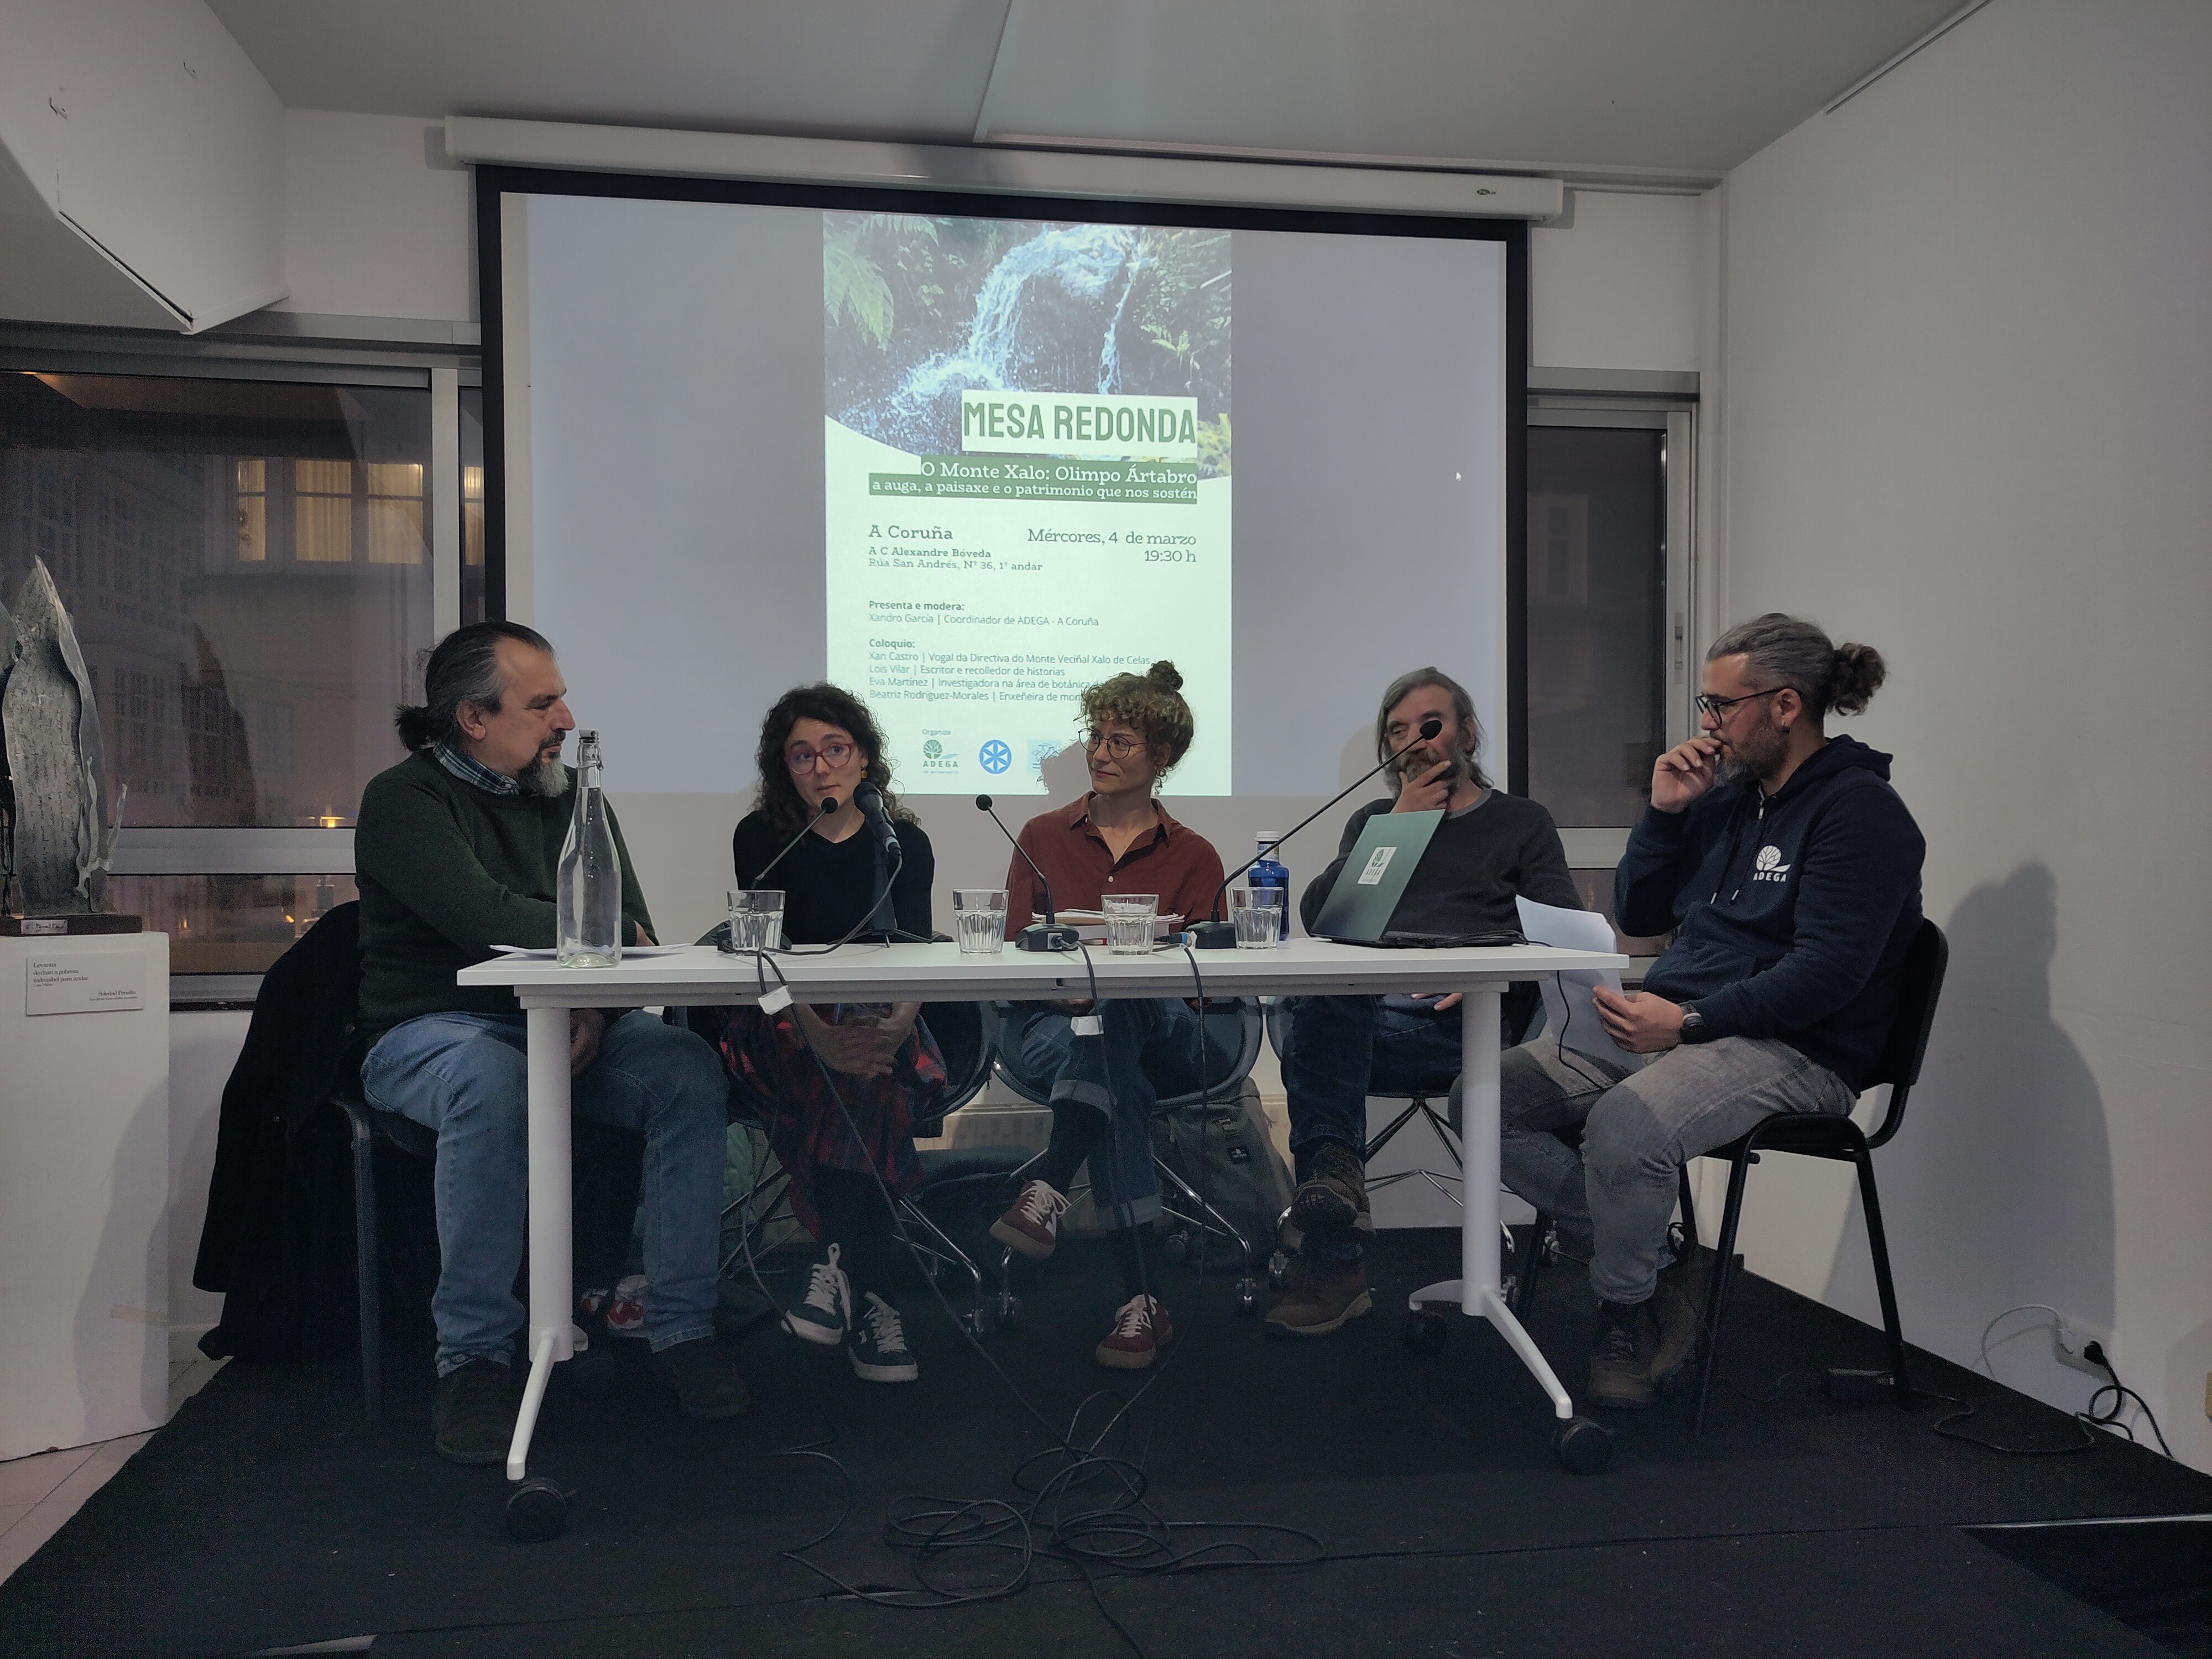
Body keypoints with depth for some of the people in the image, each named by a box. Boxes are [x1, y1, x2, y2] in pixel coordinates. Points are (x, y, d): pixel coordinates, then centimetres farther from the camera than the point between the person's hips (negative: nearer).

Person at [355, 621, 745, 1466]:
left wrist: (598, 1006, -17)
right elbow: (487, 920, -22)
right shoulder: (404, 801, -5)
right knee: (494, 1083, -39)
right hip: (434, 1031, -5)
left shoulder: (572, 800, 14)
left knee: (690, 1070, -23)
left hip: (565, 1023, 5)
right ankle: (472, 1357, -26)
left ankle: (682, 1325, -15)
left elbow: (633, 933, 4)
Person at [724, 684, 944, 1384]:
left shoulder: (905, 844, 6)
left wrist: (897, 1023, -30)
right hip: (782, 1023, -1)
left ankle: (842, 1263, -34)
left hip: (882, 1022, 1)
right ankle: (869, 1294, -37)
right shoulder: (762, 839, 2)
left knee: (871, 1068, -35)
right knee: (874, 1087, -34)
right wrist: (820, 1036, -31)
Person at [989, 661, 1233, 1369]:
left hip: (1166, 1037, 0)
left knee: (1120, 1007, -38)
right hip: (1056, 1027, 0)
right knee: (1119, 1080, -37)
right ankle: (1141, 1301, -43)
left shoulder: (1193, 858, 13)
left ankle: (1049, 1188, -49)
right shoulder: (1043, 838, 15)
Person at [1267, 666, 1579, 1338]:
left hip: (1466, 1030, -2)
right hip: (1359, 1014, 3)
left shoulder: (1522, 823, 21)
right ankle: (1334, 1169, -44)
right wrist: (1399, 825, 7)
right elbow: (1317, 916, 11)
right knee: (1321, 1004, -35)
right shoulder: (1373, 821, 30)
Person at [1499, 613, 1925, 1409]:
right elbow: (1637, 915, 20)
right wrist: (1664, 812, 6)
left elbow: (1828, 970, -19)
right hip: (1672, 1027, 9)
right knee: (1496, 1096, -8)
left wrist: (1689, 1022, -27)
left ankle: (1628, 1315, -10)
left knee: (1626, 1122, -36)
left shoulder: (1859, 809, -9)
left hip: (1792, 1052, -8)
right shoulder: (1726, 797, 15)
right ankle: (1653, 1260, -3)